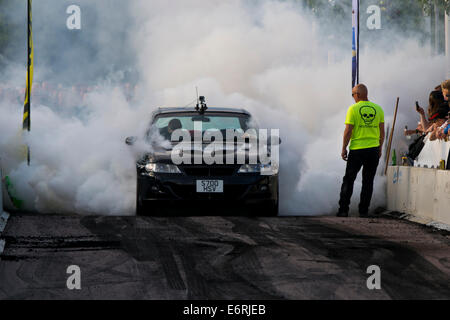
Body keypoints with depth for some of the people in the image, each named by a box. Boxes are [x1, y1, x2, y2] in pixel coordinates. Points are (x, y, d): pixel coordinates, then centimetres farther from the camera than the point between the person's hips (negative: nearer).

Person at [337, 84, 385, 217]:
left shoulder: (353, 109, -6)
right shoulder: (378, 109, 5)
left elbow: (348, 131, -8)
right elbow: (382, 132, 7)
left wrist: (344, 149, 0)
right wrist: (380, 148, 17)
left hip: (357, 150, -3)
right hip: (373, 149, 3)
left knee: (348, 180, 6)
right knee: (368, 181, 8)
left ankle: (343, 210, 4)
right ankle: (364, 210, 6)